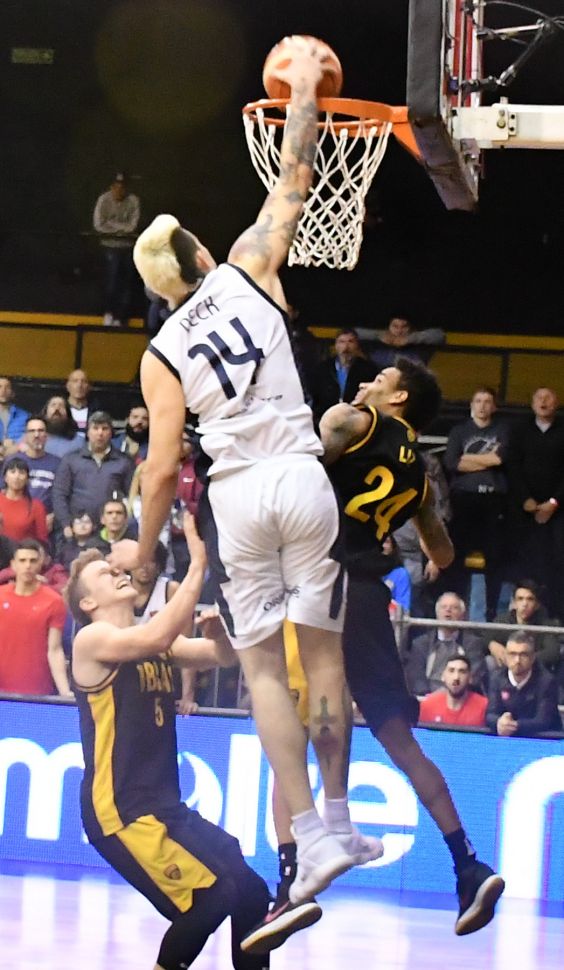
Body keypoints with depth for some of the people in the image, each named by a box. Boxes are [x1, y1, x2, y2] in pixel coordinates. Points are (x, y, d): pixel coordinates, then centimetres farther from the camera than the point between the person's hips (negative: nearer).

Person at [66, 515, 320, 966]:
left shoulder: (155, 644, 15)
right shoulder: (92, 640, -8)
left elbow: (223, 653, 5)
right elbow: (157, 636, -26)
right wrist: (198, 564, -25)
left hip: (167, 806, 9)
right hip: (119, 810, -9)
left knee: (252, 892, 6)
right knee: (211, 895, -20)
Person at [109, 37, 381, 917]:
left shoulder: (161, 355, 4)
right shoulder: (249, 269, 4)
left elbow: (164, 467, 0)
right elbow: (294, 180, 11)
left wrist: (143, 548, 11)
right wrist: (303, 93, 22)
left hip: (235, 493, -1)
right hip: (303, 478, 1)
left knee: (262, 667, 3)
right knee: (323, 650, 8)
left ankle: (311, 835, -8)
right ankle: (338, 820, 12)